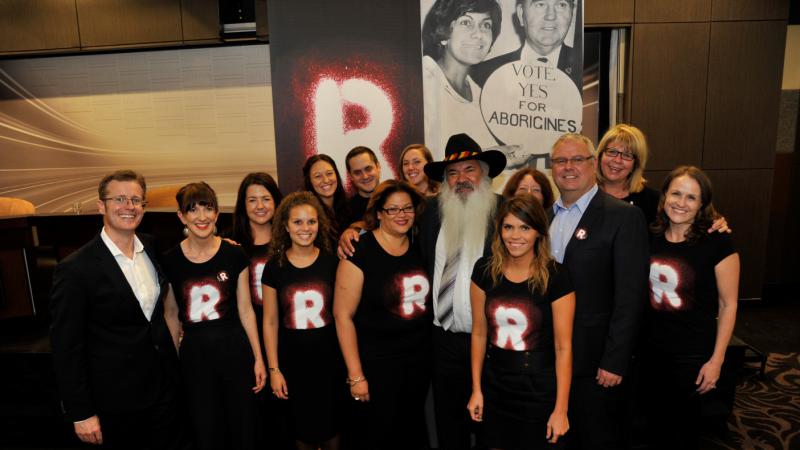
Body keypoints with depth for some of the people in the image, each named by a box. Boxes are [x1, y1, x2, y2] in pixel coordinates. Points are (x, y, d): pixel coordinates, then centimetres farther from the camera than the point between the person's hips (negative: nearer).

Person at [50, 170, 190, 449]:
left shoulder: (153, 250, 0)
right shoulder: (75, 269, -16)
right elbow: (66, 348, -13)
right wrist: (81, 413, -11)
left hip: (166, 386, 5)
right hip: (118, 402, -5)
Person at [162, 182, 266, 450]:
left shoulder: (234, 255, -4)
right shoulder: (170, 261, -2)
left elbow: (245, 309, 0)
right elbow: (171, 314, 7)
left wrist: (258, 357, -1)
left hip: (235, 348, 0)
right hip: (193, 353, 1)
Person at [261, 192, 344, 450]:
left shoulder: (332, 262, -4)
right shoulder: (274, 266, -3)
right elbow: (270, 322, 2)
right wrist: (273, 369, 0)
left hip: (329, 359, 0)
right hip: (292, 361, 1)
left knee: (330, 428, 12)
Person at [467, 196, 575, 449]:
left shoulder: (555, 276, -14)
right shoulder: (484, 270, -4)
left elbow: (563, 347, -11)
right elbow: (479, 333, 3)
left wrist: (560, 409, -11)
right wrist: (476, 389, 4)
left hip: (539, 389, -3)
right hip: (494, 385, 3)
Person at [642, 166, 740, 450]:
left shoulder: (718, 242, -13)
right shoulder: (651, 238, -1)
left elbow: (728, 305, -9)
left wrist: (716, 360, -10)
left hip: (694, 355, -3)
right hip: (652, 351, 4)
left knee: (686, 427, 16)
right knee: (656, 425, 19)